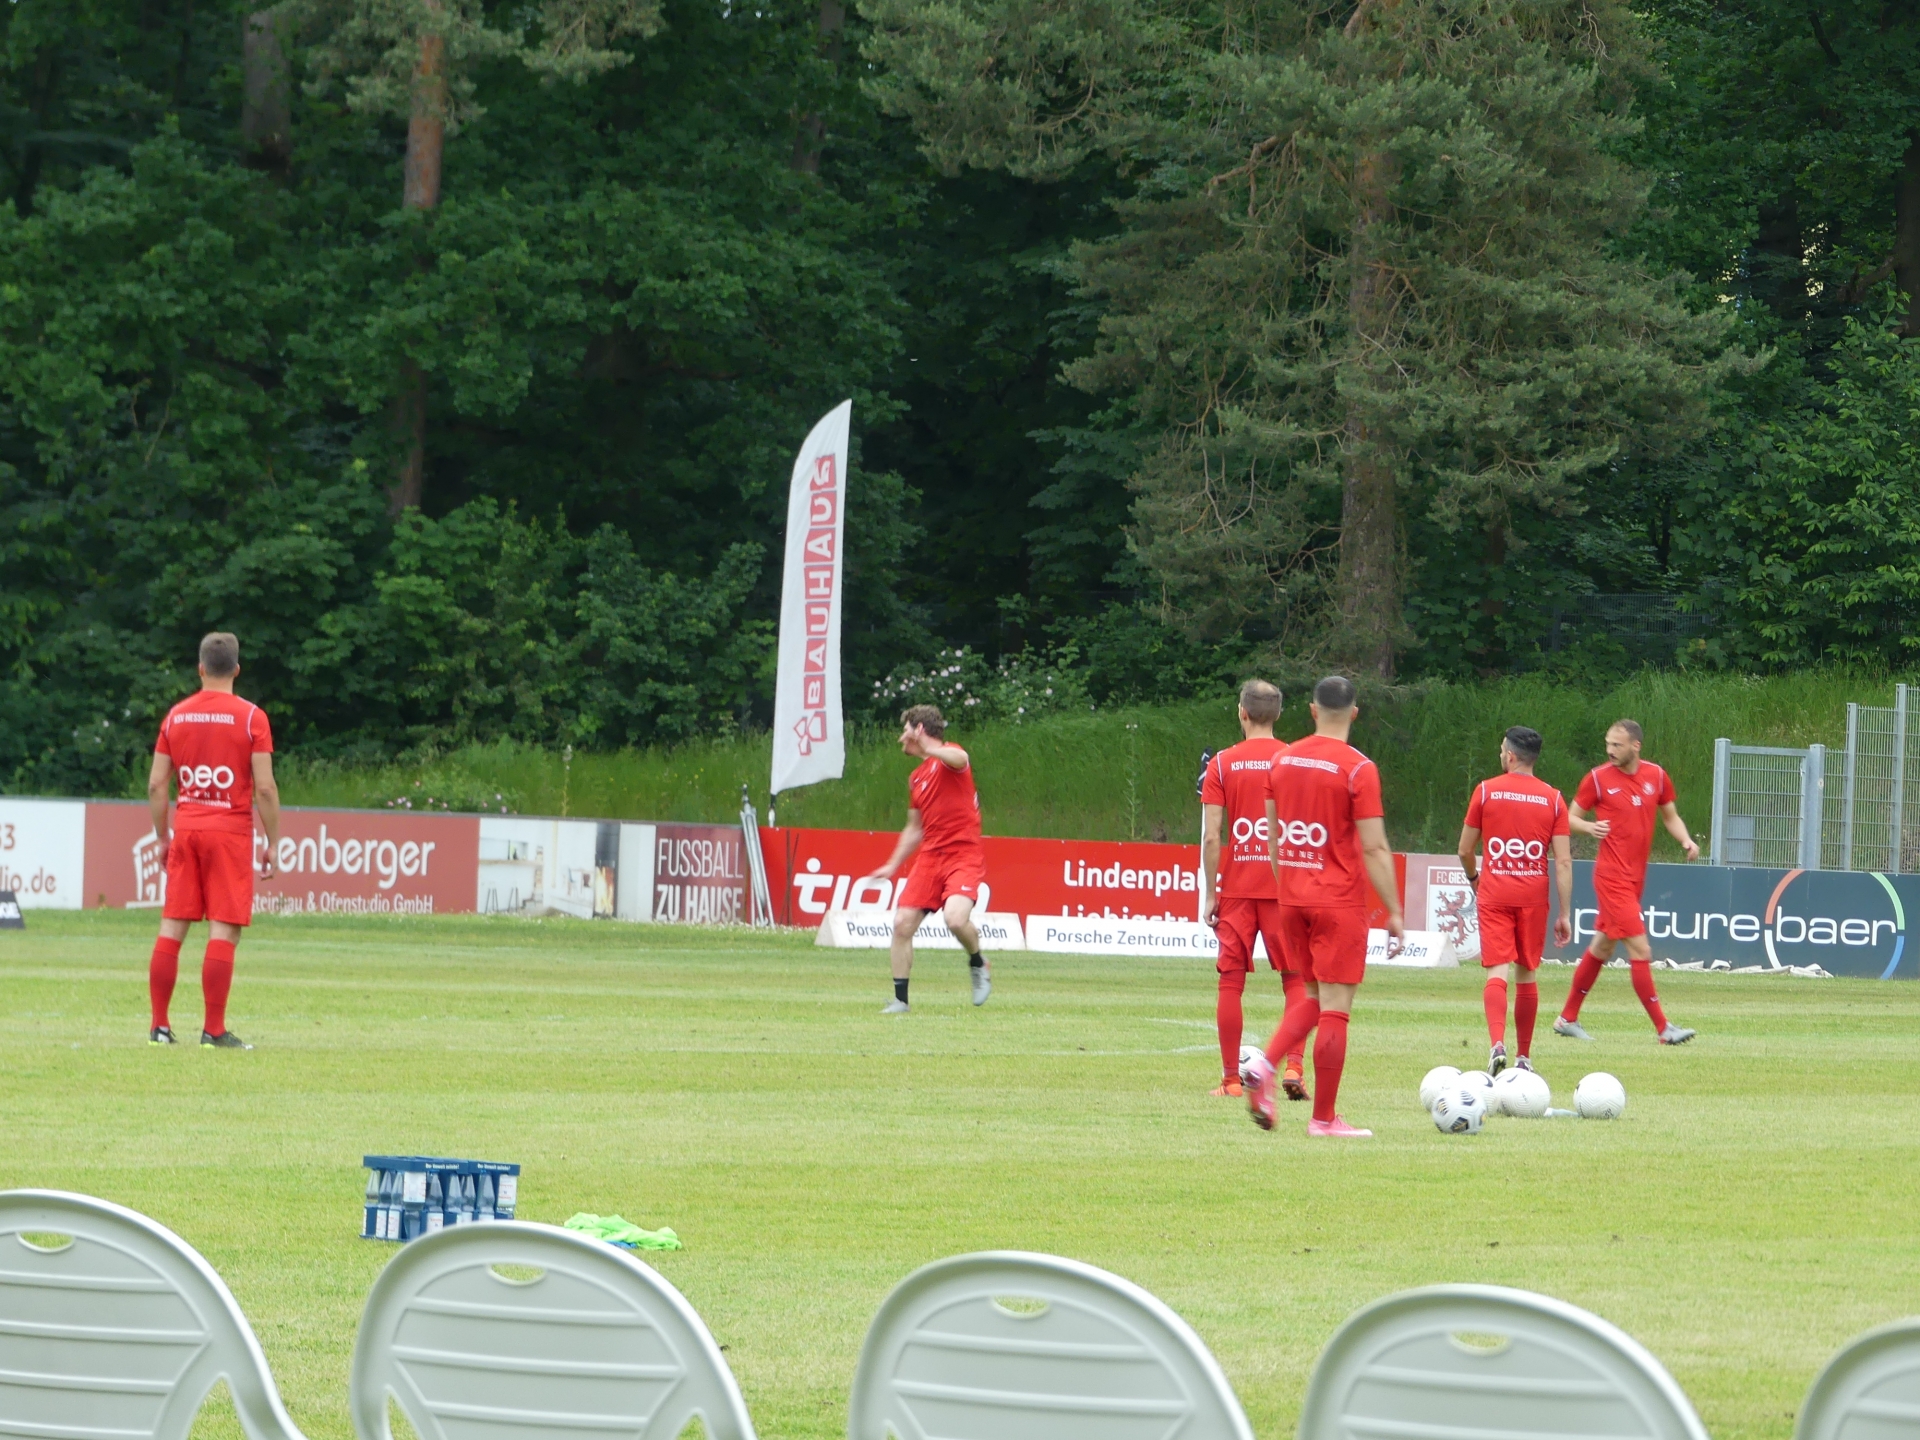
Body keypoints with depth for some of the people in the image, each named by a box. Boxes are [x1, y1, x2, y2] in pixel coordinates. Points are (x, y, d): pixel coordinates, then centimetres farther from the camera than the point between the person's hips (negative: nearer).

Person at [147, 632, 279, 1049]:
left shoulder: (176, 716, 7)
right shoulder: (250, 717, -5)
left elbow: (156, 785, 7)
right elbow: (265, 787, -9)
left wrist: (162, 838, 17)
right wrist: (273, 843, -1)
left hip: (185, 828, 4)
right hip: (230, 832, -4)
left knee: (172, 927, 7)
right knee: (223, 931, -4)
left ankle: (159, 1026, 8)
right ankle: (214, 1030, -8)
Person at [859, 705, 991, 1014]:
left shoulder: (950, 756, -6)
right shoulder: (916, 778, 18)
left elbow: (958, 759, -34)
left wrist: (928, 747, -52)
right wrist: (893, 866, 21)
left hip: (963, 855, -7)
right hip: (930, 857, 8)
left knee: (956, 918, -28)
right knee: (902, 923, -4)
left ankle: (978, 964, 3)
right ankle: (900, 999, 6)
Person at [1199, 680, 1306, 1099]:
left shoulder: (1222, 764, -1)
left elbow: (1211, 836, -5)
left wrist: (1210, 894, 1)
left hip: (1237, 888, 0)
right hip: (1285, 887, 0)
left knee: (1231, 981, 5)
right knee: (1295, 979, 7)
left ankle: (1231, 1079, 4)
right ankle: (1293, 1068, -8)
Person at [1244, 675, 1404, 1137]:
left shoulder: (1283, 761, 7)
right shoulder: (1357, 769, -11)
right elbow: (1374, 849, -13)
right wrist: (1394, 913, -8)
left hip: (1292, 900, 6)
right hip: (1340, 903, -6)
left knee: (1314, 998, 19)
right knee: (1335, 1008, 0)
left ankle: (1265, 1065, -5)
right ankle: (1324, 1118, 2)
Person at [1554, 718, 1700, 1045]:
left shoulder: (1656, 776, 5)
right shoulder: (1598, 778, -7)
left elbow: (1670, 816, 16)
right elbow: (1572, 818, 1)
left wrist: (1686, 841, -3)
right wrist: (1591, 827, -21)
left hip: (1635, 877, 6)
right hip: (1613, 878, -6)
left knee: (1602, 947, 15)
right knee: (1640, 951, -11)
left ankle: (1567, 1019, 27)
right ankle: (1663, 1028, -9)